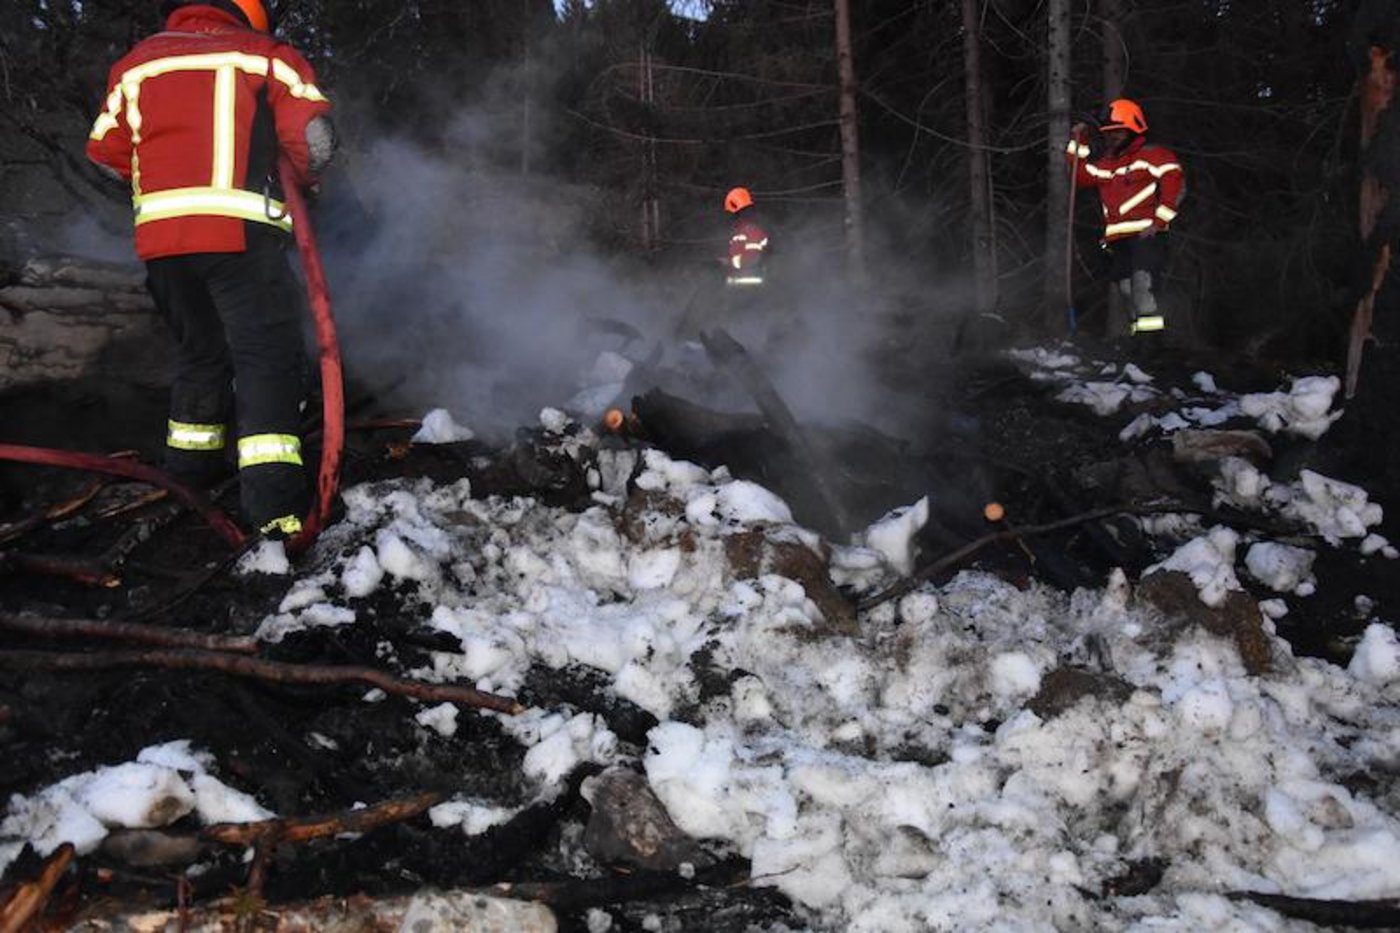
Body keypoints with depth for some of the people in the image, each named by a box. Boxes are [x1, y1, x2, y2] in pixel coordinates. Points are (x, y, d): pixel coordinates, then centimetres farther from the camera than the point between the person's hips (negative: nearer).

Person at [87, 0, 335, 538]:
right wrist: (302, 179, 18)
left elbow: (107, 153, 17)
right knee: (266, 355, -5)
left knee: (200, 351, 22)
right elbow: (313, 139, -2)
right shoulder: (266, 55, 6)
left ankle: (191, 465, 34)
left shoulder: (138, 62, 17)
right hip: (240, 232, -5)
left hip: (160, 233, 5)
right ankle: (274, 500, -17)